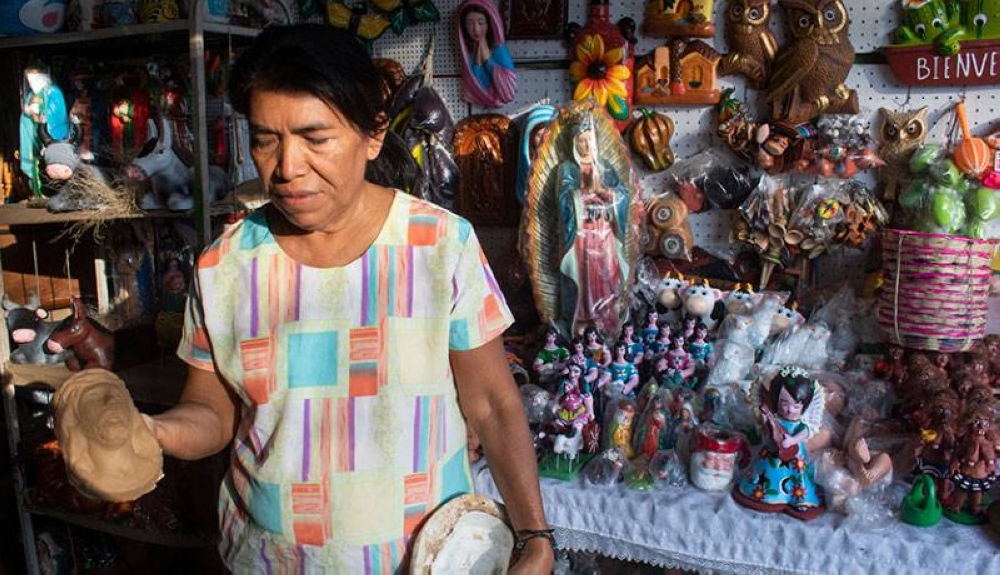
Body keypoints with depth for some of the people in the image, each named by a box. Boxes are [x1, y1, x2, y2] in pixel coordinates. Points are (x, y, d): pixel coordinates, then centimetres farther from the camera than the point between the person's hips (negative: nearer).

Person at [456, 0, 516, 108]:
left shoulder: (499, 50, -6)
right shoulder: (467, 51, -1)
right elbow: (471, 90, -8)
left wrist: (488, 59, -12)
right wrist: (478, 63, -15)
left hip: (499, 99, 0)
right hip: (478, 103, 0)